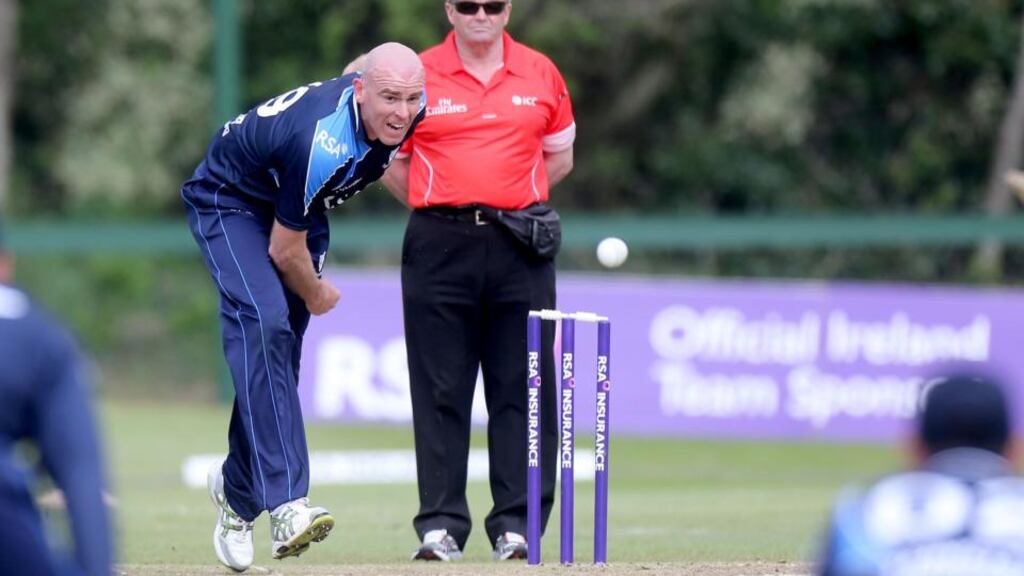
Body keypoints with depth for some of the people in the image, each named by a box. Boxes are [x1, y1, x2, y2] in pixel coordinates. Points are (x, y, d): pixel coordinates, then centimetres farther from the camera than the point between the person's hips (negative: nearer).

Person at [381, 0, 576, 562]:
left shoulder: (541, 74, 9)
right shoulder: (417, 75, 3)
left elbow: (559, 156, 19)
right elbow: (391, 160, 11)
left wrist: (514, 203, 8)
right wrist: (443, 212, 6)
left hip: (520, 247, 1)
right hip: (439, 247, -1)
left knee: (522, 389, 0)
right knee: (440, 391, -1)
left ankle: (516, 525, 4)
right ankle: (440, 525, 2)